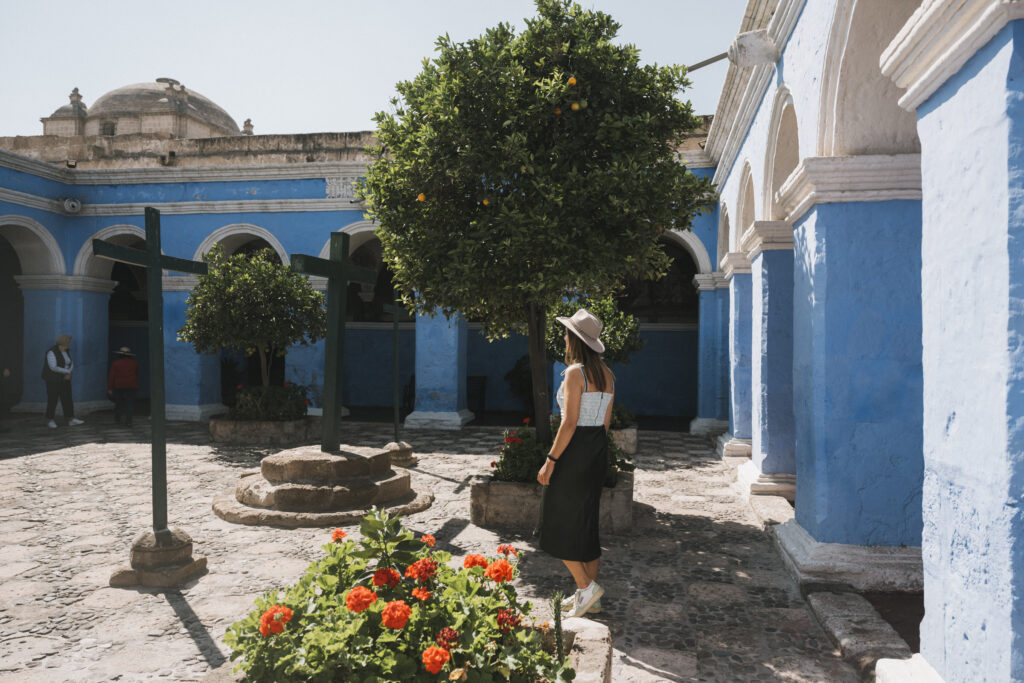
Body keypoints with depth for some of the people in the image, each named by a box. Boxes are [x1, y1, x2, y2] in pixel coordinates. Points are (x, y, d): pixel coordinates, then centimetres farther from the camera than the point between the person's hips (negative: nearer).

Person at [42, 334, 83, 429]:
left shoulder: (65, 351, 4)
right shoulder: (52, 352, -20)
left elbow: (71, 364, 7)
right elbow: (53, 367, -27)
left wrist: (69, 373, -13)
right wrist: (68, 371, -17)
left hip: (64, 379, 7)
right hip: (53, 379, -7)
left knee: (67, 399, 4)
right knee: (52, 400, 1)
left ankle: (71, 420, 6)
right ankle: (49, 420, 15)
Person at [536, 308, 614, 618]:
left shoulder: (575, 372, -16)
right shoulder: (607, 374, 9)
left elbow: (570, 422, -20)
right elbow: (606, 421, 13)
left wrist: (550, 460, -16)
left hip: (574, 450, -8)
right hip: (599, 451, 9)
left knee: (559, 525, 5)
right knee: (587, 522, 15)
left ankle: (586, 586, 4)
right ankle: (589, 596, 21)